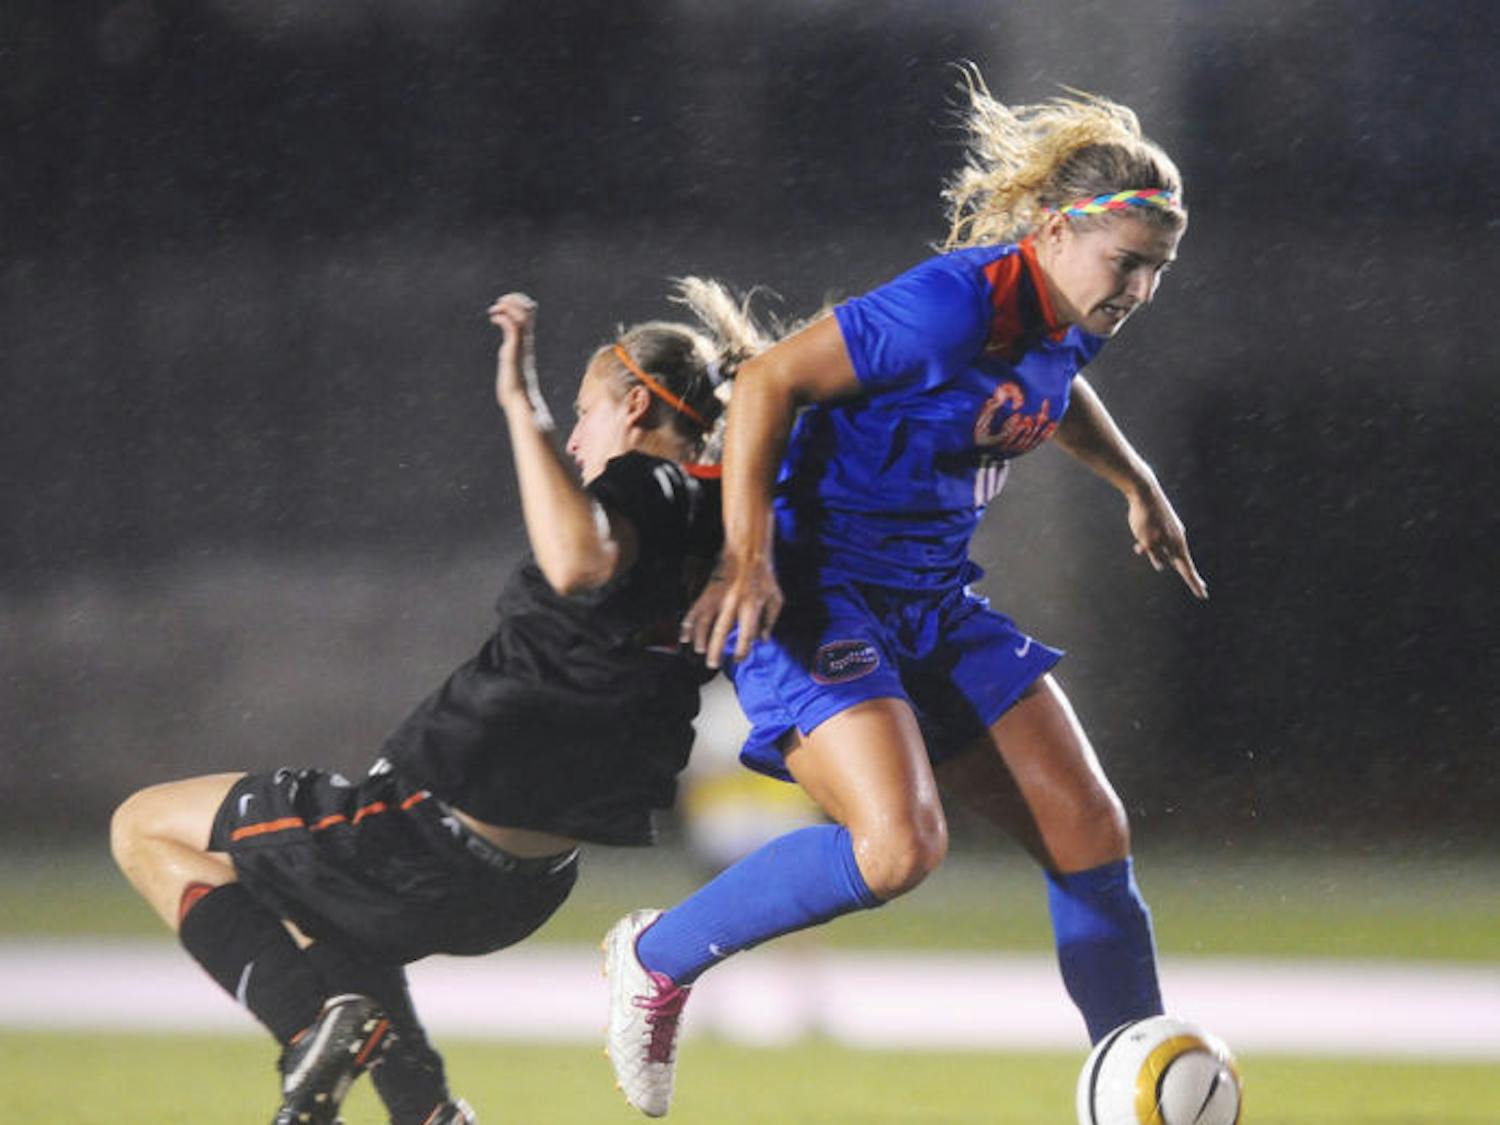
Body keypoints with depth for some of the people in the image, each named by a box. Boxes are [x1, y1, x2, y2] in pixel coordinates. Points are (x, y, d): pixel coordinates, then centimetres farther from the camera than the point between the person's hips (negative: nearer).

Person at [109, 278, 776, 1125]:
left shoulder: (649, 492, -18)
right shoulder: (720, 528, 6)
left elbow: (580, 562, -42)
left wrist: (522, 403, -34)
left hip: (439, 834, -9)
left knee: (146, 827, 8)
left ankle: (321, 1021, -11)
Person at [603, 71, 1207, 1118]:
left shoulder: (1065, 324, 3)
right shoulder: (953, 305, -24)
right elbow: (771, 381, -21)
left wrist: (1137, 483, 37)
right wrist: (749, 557, -25)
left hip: (938, 603, 9)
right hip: (817, 591, -9)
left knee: (1093, 836, 2)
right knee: (899, 845, -27)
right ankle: (659, 958, -4)